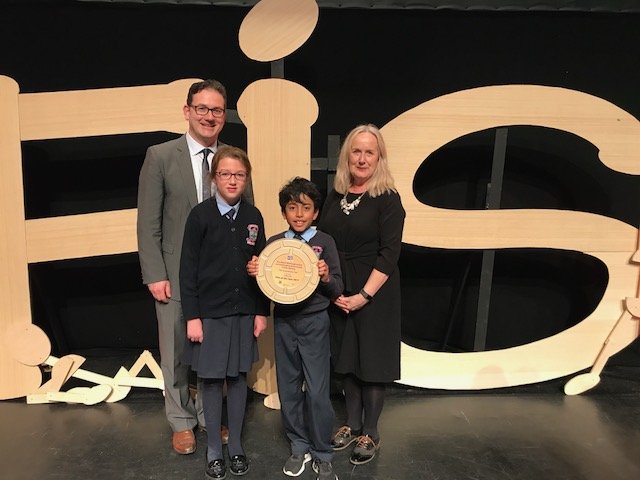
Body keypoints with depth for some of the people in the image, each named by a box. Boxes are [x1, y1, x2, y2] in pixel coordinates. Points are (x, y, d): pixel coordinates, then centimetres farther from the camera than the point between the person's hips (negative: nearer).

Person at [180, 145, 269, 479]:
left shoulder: (253, 216, 2)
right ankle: (214, 450, 27)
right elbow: (188, 269, -7)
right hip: (209, 312, -3)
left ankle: (236, 446, 30)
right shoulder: (200, 215, -8)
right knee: (211, 379, 8)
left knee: (238, 377, 13)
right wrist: (192, 317, -9)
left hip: (244, 312, 3)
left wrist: (262, 311, 5)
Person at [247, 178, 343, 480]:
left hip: (314, 322, -3)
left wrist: (326, 277, -24)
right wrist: (254, 273, -9)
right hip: (283, 322, 4)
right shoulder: (273, 243, 3)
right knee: (288, 388, 14)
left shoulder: (324, 242, -6)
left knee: (317, 390, 2)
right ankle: (299, 447, 34)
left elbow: (337, 290, -4)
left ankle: (322, 455, 24)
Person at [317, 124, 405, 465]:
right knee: (345, 358, 15)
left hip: (375, 293, -5)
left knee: (371, 360, 7)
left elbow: (389, 254, -14)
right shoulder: (334, 196, 5)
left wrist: (364, 295, -18)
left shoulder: (387, 199, -10)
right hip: (337, 293, 5)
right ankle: (352, 424, 34)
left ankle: (370, 434, 26)